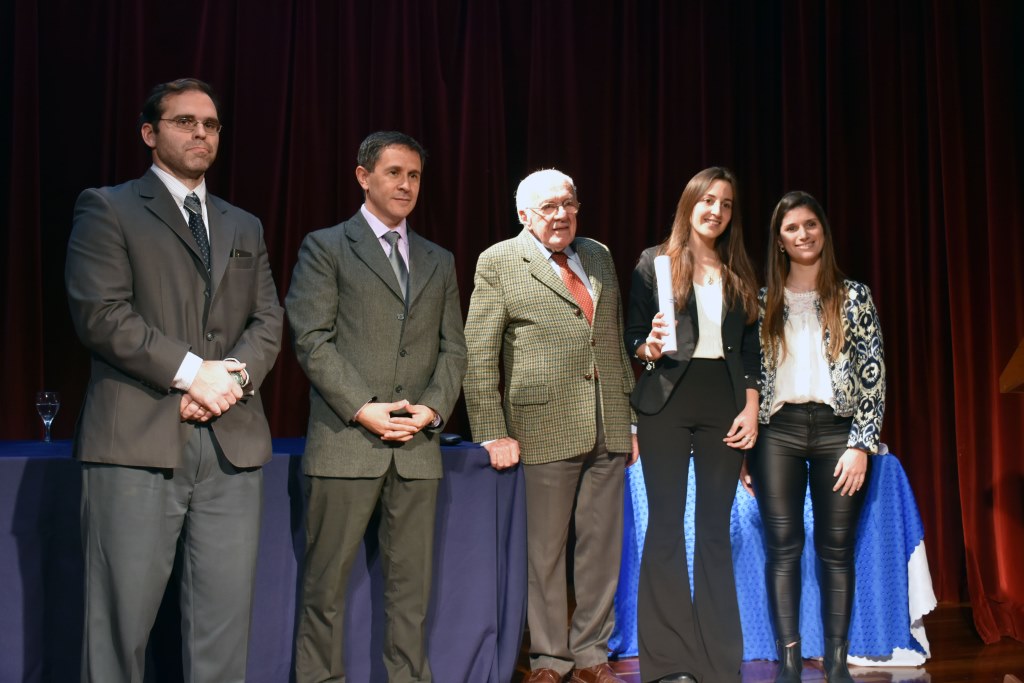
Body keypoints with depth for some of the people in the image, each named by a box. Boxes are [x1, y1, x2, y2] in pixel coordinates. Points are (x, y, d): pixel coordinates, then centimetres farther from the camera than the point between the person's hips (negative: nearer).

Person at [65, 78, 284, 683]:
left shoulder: (245, 227, 22)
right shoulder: (107, 208, 6)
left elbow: (269, 321, 13)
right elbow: (100, 313, -7)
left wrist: (235, 374, -7)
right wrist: (192, 371, -13)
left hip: (234, 443, 4)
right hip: (138, 438, -4)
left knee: (227, 618, 4)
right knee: (122, 616, -1)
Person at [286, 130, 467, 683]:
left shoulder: (439, 262, 18)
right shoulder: (325, 247, 4)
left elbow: (452, 349, 14)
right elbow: (312, 341, -5)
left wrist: (431, 408, -4)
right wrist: (364, 409, -13)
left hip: (418, 446, 4)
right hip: (346, 441, -4)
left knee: (411, 583, 8)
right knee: (326, 581, 1)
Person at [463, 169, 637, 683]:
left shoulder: (600, 256, 14)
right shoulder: (499, 263, -1)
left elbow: (617, 343, 17)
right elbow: (479, 355, -5)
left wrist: (631, 418, 13)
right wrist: (493, 433, -11)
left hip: (608, 429, 5)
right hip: (545, 428, -4)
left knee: (602, 548, 10)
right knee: (544, 551, 5)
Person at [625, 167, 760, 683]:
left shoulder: (739, 272, 13)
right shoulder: (655, 262, 4)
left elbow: (749, 346, 11)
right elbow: (632, 334, 3)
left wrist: (750, 408, 1)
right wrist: (648, 347, -20)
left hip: (723, 402, 3)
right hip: (667, 401, -3)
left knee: (715, 528, 4)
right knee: (666, 525, -3)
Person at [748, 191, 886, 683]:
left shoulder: (854, 296, 5)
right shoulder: (763, 301, 9)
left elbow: (873, 373, 1)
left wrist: (861, 443, -8)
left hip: (836, 429, -1)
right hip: (778, 431, 1)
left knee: (837, 548, 2)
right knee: (782, 547, -1)